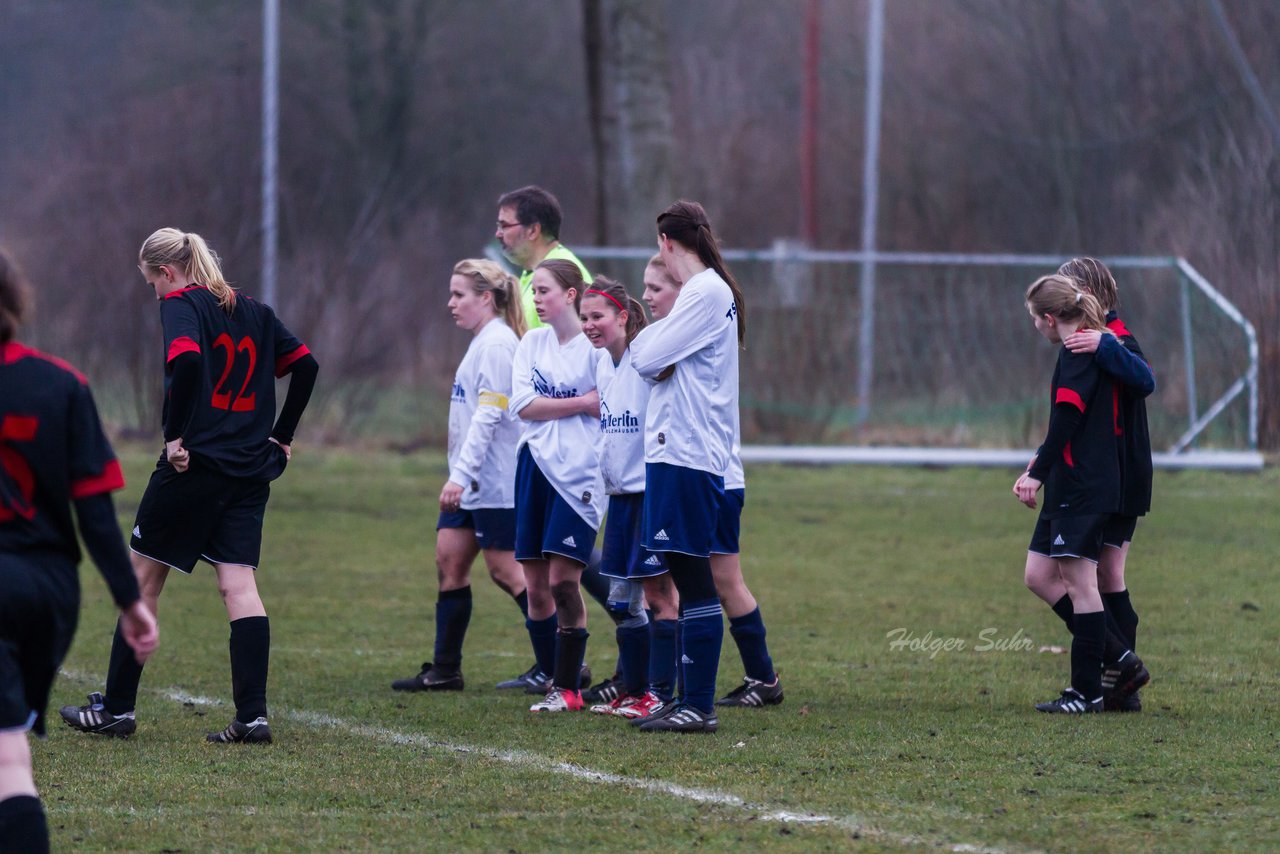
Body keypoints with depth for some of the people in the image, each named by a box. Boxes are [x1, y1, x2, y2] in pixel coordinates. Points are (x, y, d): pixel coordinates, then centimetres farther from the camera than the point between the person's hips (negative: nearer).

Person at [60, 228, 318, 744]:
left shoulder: (181, 304, -6)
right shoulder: (254, 312, 14)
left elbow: (186, 359, -24)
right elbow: (305, 364, 13)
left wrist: (175, 434, -17)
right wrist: (281, 437, 16)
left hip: (194, 466, -6)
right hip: (252, 470, 6)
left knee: (144, 579, 6)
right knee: (240, 588, 2)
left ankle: (116, 709, 11)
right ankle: (253, 716, -8)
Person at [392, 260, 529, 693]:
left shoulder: (497, 344, -15)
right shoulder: (482, 343, 15)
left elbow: (488, 415, -21)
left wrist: (461, 474, -24)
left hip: (495, 479, -10)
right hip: (471, 483, 10)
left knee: (505, 569, -5)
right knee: (449, 560, 7)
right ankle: (445, 669, 10)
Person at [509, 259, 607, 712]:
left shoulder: (595, 347, -5)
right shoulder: (532, 343, 10)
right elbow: (523, 404, -2)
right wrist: (583, 402, -10)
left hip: (578, 472, -5)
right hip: (534, 466, 5)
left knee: (563, 580, -10)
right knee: (536, 585, 4)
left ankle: (568, 688, -1)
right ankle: (554, 678, 15)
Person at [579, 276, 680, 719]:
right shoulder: (602, 367, 9)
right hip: (620, 492, 8)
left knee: (657, 590, -5)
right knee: (623, 595, 10)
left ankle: (659, 694, -3)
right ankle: (632, 690, 18)